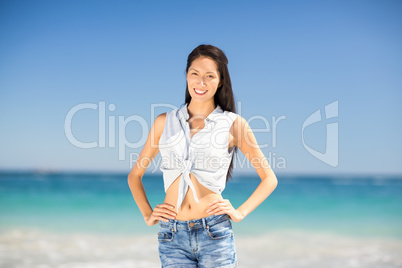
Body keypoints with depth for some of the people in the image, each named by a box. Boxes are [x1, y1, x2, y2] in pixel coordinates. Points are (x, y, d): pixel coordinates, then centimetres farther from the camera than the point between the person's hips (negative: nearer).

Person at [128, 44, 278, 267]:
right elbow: (135, 175, 16)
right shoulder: (165, 122, 7)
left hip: (215, 233, -2)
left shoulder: (233, 124, 1)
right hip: (172, 235, 2)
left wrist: (240, 213, -3)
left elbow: (269, 178, 7)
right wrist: (148, 215, 4)